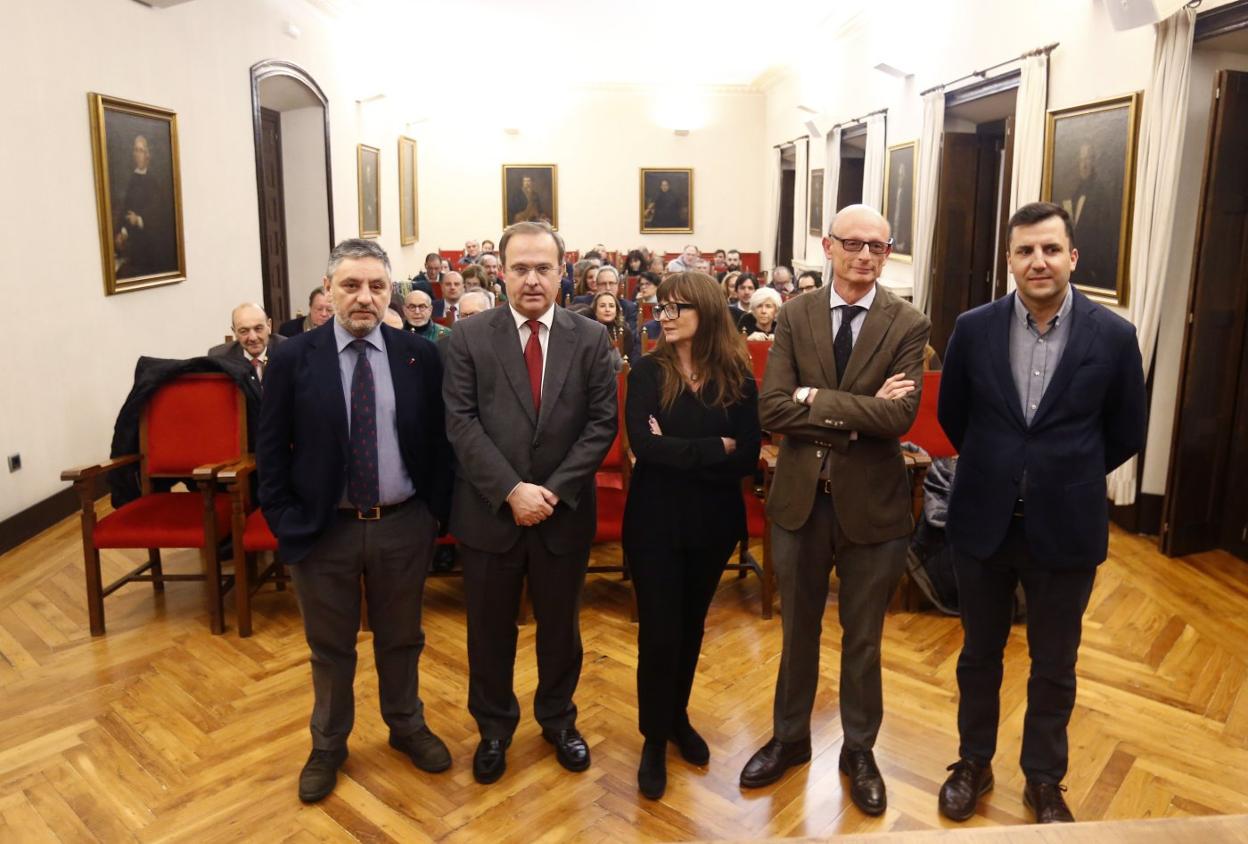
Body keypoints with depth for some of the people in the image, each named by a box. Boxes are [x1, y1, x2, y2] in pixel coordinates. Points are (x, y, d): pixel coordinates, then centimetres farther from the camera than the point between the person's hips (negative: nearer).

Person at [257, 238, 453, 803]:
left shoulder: (420, 356, -4)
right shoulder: (292, 358, -7)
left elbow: (438, 440, 2)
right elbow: (270, 449, -2)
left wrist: (437, 511, -2)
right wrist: (285, 523, -6)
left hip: (404, 525, 1)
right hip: (324, 529, -1)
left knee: (401, 638, 19)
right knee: (330, 647, 17)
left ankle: (407, 727, 43)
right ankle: (328, 745, 40)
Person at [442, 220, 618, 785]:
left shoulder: (591, 338, 0)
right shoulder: (469, 337, -3)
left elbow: (603, 423, -4)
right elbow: (461, 423, -9)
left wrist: (554, 490, -14)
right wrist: (512, 490, -18)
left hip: (564, 513, 1)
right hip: (489, 512, 0)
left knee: (560, 625, 17)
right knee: (489, 629, 15)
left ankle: (558, 720, 41)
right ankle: (494, 727, 37)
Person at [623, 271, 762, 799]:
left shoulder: (737, 377, -4)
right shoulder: (647, 371, -6)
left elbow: (748, 458, -11)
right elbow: (642, 445, -19)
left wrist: (677, 452, -18)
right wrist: (713, 449, -18)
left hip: (713, 521, 2)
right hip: (655, 521, -2)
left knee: (691, 626, 17)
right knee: (658, 631, 3)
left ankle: (678, 717, 39)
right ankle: (654, 737, 23)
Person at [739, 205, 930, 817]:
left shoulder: (908, 326, -7)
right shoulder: (795, 316, -3)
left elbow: (900, 415, -20)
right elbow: (772, 409, -13)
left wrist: (814, 398, -19)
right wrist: (857, 414, -20)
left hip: (871, 503, -1)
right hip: (800, 498, 2)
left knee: (862, 640, 16)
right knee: (798, 630, 19)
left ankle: (859, 752, 39)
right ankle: (789, 738, 41)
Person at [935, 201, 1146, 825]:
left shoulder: (1114, 336, -8)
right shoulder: (974, 328, -6)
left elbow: (1125, 434, 4)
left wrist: (1069, 479, 9)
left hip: (1066, 529, -1)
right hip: (983, 522, 1)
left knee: (1054, 666, 15)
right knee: (979, 654, 17)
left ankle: (1044, 780, 37)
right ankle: (974, 763, 38)